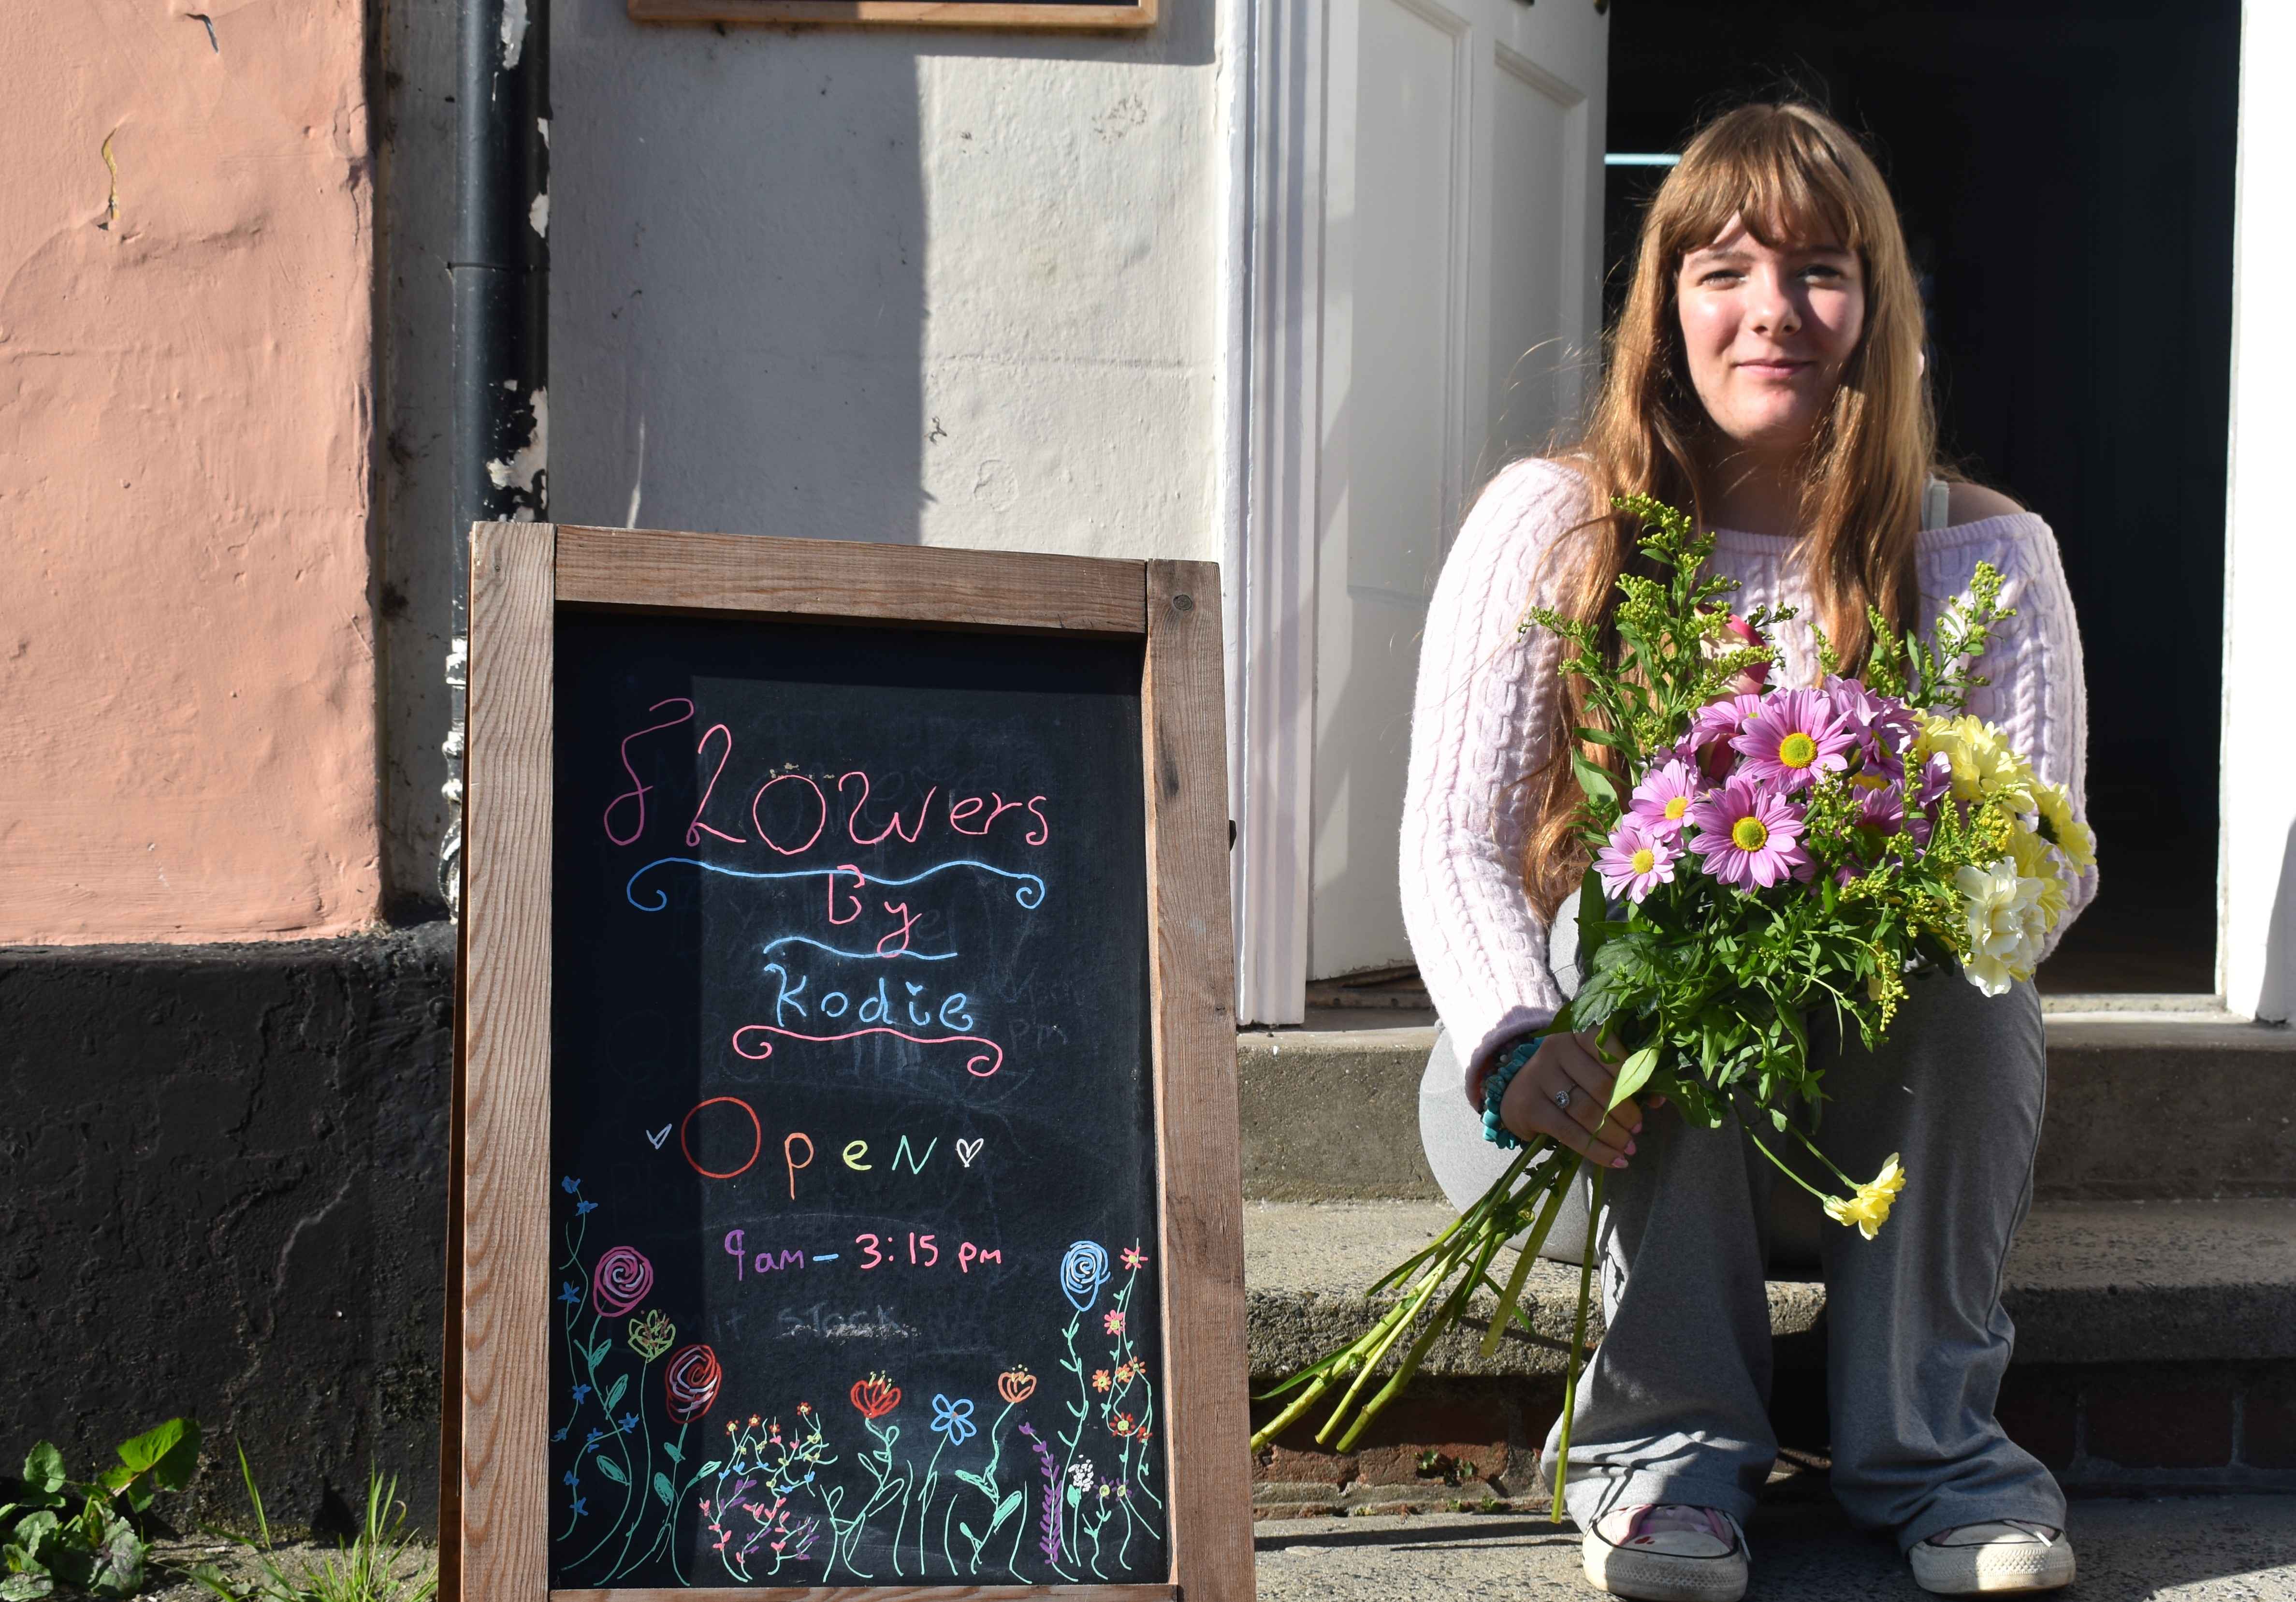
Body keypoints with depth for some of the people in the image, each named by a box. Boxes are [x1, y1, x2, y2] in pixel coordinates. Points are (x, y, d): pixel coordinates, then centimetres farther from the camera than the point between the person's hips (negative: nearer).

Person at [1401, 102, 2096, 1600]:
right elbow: (1454, 840, -16)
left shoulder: (1984, 553, -3)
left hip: (1884, 1108, 1)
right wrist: (1524, 1049, -36)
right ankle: (1670, 1439, -21)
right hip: (1625, 1105, -1)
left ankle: (1927, 1437, -15)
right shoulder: (1554, 522, -7)